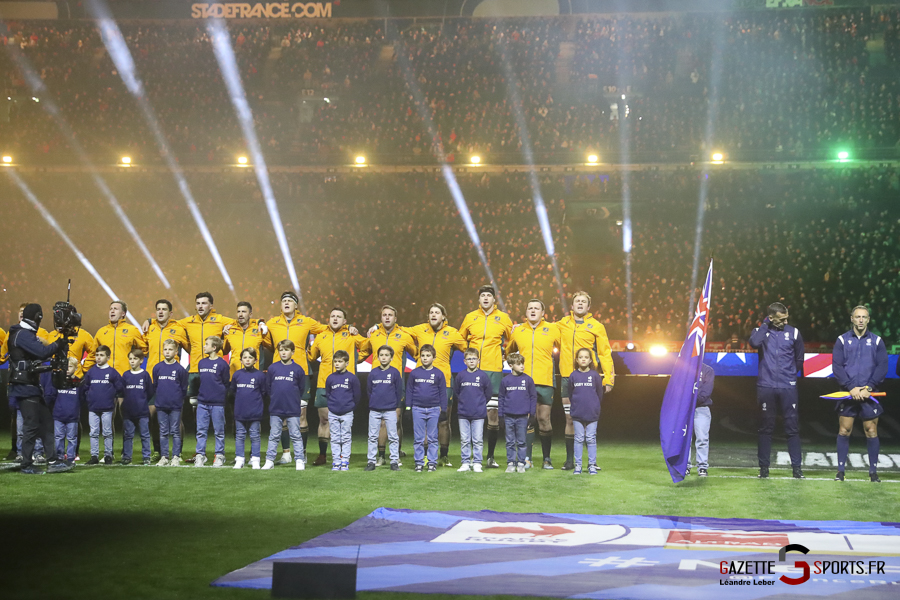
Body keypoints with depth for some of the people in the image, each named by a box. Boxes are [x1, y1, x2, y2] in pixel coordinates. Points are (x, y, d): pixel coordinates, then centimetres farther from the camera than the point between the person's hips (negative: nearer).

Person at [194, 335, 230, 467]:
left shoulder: (222, 363, -4)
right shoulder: (201, 363, 12)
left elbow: (226, 383, -1)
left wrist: (221, 395, -4)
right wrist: (198, 393, 12)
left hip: (217, 403, -5)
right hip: (202, 403, 5)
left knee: (219, 431, 3)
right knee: (201, 431, 4)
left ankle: (219, 456, 10)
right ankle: (200, 455, 9)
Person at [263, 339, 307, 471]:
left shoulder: (298, 369, -1)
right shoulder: (272, 368, 2)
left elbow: (302, 388, 7)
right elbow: (267, 386, 10)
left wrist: (294, 400, 8)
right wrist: (274, 398, 9)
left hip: (293, 410, -1)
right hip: (275, 409, 2)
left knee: (296, 436, 3)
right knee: (273, 436, 8)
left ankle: (300, 461, 7)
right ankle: (269, 461, 13)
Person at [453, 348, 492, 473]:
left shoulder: (483, 376, -2)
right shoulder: (460, 376, 1)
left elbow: (488, 392, 7)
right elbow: (455, 393, 12)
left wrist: (481, 403, 9)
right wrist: (462, 402, 11)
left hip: (479, 414, -1)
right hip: (463, 414, 1)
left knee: (478, 440, 2)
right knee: (464, 440, 5)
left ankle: (477, 463, 9)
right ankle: (465, 463, 12)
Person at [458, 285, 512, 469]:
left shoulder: (503, 318, 4)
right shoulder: (470, 317, 7)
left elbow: (512, 340, 17)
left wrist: (503, 354, 11)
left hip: (494, 371, -1)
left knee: (493, 414, -3)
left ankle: (490, 456, 6)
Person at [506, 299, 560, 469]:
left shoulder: (553, 329, 5)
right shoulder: (517, 330, 11)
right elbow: (509, 352, 25)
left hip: (544, 381, -2)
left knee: (544, 420, -2)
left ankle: (547, 459, 8)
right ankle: (527, 458, 4)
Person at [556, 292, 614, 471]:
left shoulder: (596, 326, 3)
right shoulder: (562, 324, 10)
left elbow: (605, 353, 2)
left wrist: (609, 379, -6)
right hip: (567, 378, 2)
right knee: (570, 419, 3)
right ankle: (569, 459, 10)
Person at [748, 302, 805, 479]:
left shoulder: (793, 332, 6)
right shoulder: (761, 331, 4)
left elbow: (799, 359, 15)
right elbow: (754, 343, -19)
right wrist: (765, 324, -10)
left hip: (788, 388, 0)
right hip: (765, 387, 0)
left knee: (792, 428, -1)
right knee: (766, 428, 5)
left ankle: (796, 467, 4)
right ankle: (764, 467, 11)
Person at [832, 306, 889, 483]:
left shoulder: (877, 341, 6)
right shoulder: (842, 340, 4)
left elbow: (882, 367, 0)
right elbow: (837, 366, -2)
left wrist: (868, 388, -11)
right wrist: (851, 388, -12)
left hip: (869, 394, 0)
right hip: (847, 393, 0)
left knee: (871, 431, 0)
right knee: (844, 430, -1)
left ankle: (873, 472, 7)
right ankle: (840, 471, 5)